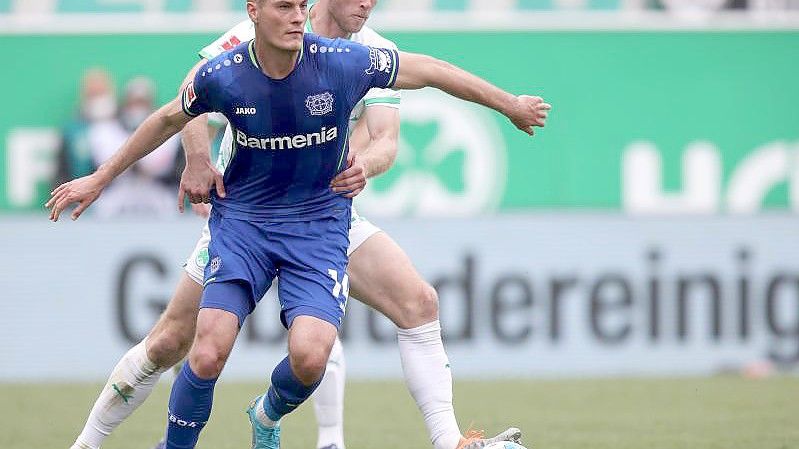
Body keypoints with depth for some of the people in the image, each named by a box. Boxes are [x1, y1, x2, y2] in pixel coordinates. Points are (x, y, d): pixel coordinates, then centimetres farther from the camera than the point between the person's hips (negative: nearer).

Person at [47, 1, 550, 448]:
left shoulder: (343, 62, -15)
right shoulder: (221, 76, -12)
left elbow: (429, 70, -1)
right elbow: (169, 119, 9)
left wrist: (510, 104, 8)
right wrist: (99, 179, 15)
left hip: (318, 223, 0)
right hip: (241, 215, 0)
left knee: (309, 355, -19)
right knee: (209, 352, -18)